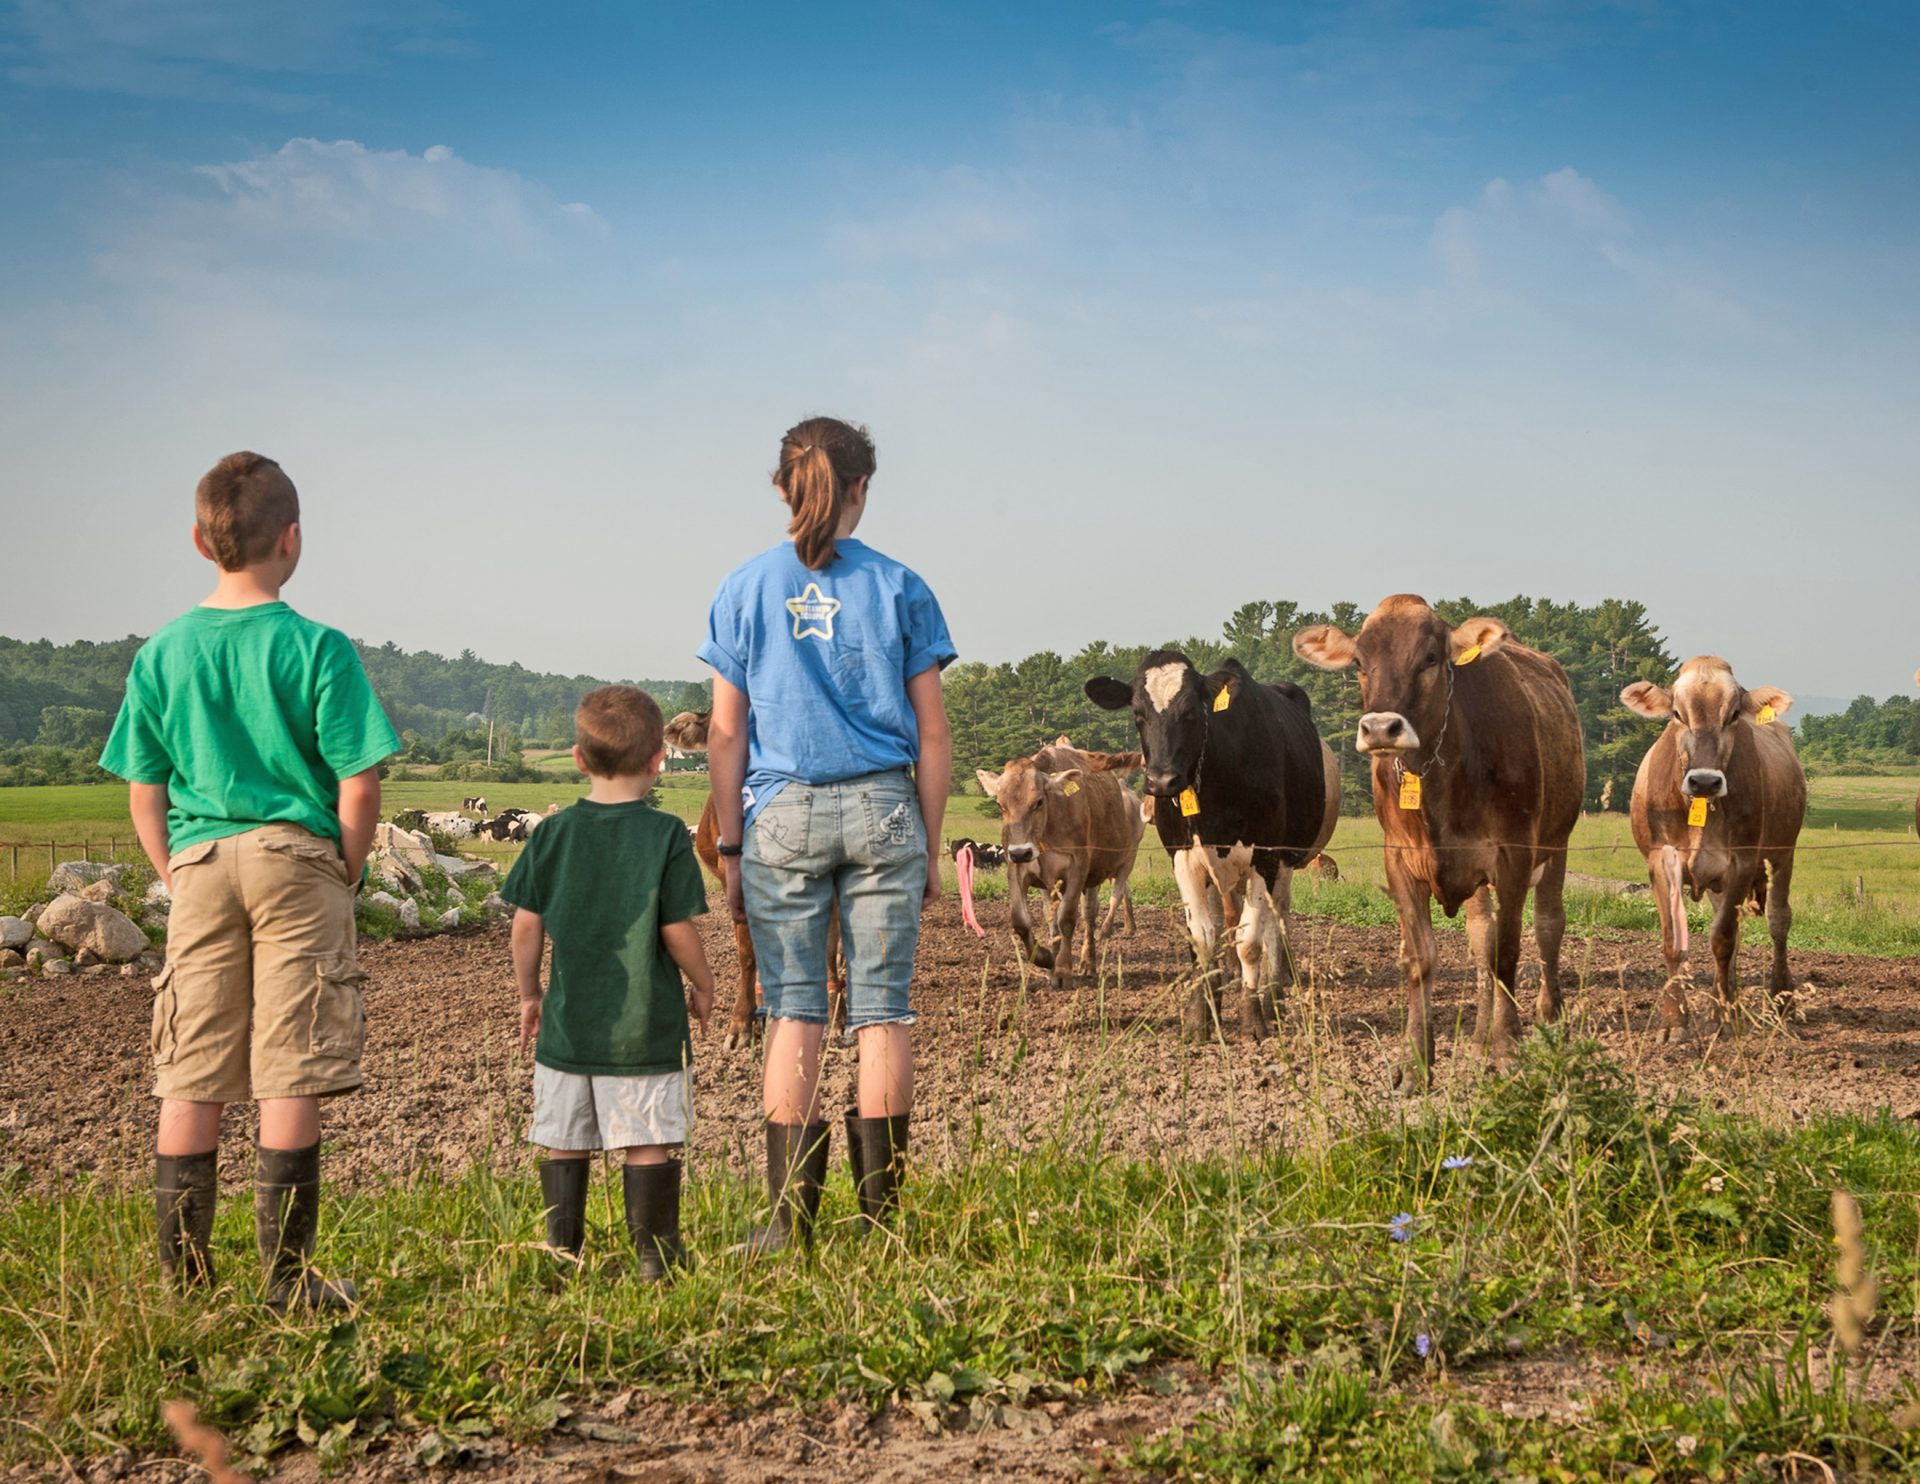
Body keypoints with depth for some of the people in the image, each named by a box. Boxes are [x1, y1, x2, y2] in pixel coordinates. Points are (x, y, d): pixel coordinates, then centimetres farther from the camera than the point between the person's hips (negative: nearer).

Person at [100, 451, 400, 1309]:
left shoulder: (162, 655, 4)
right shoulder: (319, 649, -6)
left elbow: (143, 793, 6)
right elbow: (358, 787, -8)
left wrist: (178, 876, 15)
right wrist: (345, 875, 5)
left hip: (201, 862, 3)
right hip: (296, 858, -3)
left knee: (189, 1081, 8)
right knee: (290, 1079, 0)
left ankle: (183, 1275, 12)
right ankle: (288, 1278, 4)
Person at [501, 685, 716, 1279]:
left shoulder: (554, 833, 1)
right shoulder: (666, 835, -8)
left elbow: (527, 924, 2)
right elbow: (678, 929, -9)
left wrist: (529, 994, 16)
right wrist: (702, 986, 8)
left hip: (568, 1022, 3)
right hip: (646, 1024, -3)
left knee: (565, 1142, 11)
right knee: (651, 1142, 3)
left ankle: (562, 1252, 16)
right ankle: (656, 1254, 6)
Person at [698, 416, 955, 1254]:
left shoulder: (745, 592, 3)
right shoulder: (898, 588, 3)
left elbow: (725, 733, 2)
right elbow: (932, 731, 3)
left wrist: (730, 849, 8)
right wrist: (930, 848, 10)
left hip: (782, 813, 0)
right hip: (881, 809, 0)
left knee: (793, 1010, 4)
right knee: (882, 1009, 4)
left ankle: (790, 1222, 4)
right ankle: (880, 1217, 7)